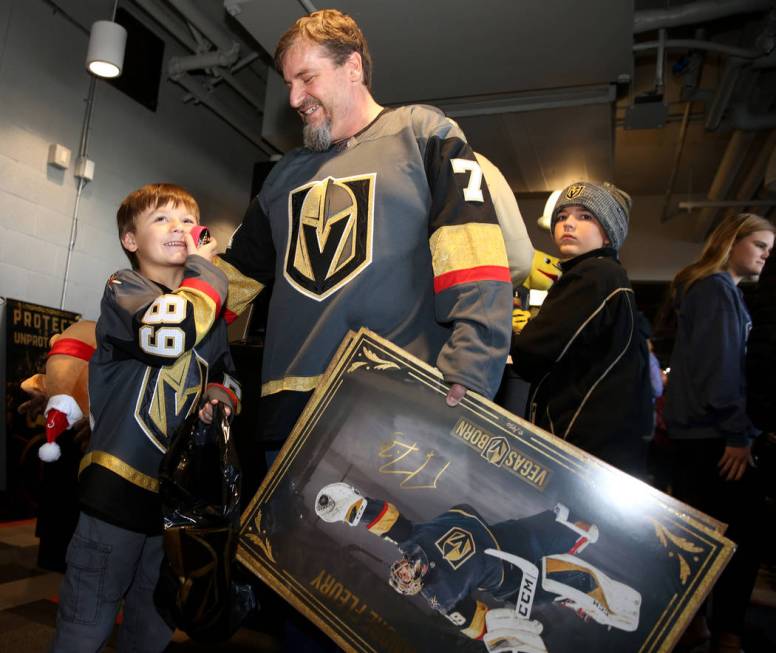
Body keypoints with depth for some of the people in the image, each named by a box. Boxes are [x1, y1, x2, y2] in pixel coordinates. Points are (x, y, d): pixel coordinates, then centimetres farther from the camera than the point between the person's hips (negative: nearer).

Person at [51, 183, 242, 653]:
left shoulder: (210, 310, 11)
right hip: (118, 485, -5)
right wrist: (205, 269, -14)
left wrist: (221, 396, -3)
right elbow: (166, 333, -29)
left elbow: (227, 374, 21)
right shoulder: (123, 288, -6)